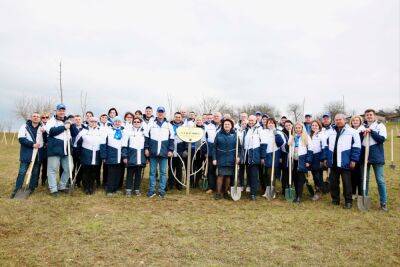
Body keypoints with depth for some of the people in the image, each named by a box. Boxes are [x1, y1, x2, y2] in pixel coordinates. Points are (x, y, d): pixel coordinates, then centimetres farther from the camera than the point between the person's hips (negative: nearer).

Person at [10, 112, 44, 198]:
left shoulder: (42, 128, 8)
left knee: (35, 173, 8)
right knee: (22, 172, -2)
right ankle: (17, 189, 6)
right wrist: (32, 144, -18)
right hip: (26, 154, -3)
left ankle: (31, 188, 19)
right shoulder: (25, 126, 0)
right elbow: (21, 139, -9)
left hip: (38, 154, 3)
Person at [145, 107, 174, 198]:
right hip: (153, 152, 0)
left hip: (164, 153, 0)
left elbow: (171, 139, 7)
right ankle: (151, 190, 14)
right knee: (152, 172, 6)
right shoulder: (151, 124, 7)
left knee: (163, 172, 4)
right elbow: (147, 137, 7)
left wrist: (170, 150, 0)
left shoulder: (168, 125, 8)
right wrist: (146, 148, 0)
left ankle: (162, 190, 12)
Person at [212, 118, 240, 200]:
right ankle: (218, 192, 3)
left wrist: (238, 156, -8)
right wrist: (214, 158, -3)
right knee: (220, 175, -5)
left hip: (231, 159, 1)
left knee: (228, 176, 7)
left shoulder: (235, 134, 5)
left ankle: (225, 192, 20)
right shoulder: (219, 134, 3)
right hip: (221, 159, -1)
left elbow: (239, 147, 5)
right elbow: (214, 147, 2)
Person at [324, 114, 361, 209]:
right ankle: (335, 199, 24)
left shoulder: (352, 132, -4)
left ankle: (348, 201, 14)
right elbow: (327, 146, 16)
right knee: (333, 182, 11)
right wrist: (326, 158, 11)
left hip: (345, 162, -5)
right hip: (333, 162, 5)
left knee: (346, 182, 2)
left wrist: (353, 160, -10)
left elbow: (356, 147, -7)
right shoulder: (331, 132, 11)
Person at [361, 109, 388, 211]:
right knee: (364, 179, 11)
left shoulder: (380, 126, 1)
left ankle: (383, 203, 11)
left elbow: (382, 138, -13)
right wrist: (362, 133, -8)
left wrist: (371, 131, -17)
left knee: (380, 180, 2)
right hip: (364, 156, 3)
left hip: (377, 156, -3)